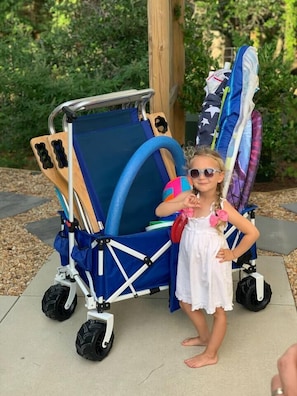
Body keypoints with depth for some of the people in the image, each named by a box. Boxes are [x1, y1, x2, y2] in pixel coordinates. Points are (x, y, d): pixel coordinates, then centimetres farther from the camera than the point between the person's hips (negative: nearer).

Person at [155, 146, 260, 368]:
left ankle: (211, 354, 32)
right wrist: (181, 205, -28)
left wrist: (233, 254, -12)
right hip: (190, 262, 6)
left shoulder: (222, 207, -23)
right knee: (186, 302, 23)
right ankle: (204, 336, 48)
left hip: (213, 264, -6)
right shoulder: (189, 197, -10)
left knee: (217, 309, 12)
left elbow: (253, 232, -19)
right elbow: (159, 211, -12)